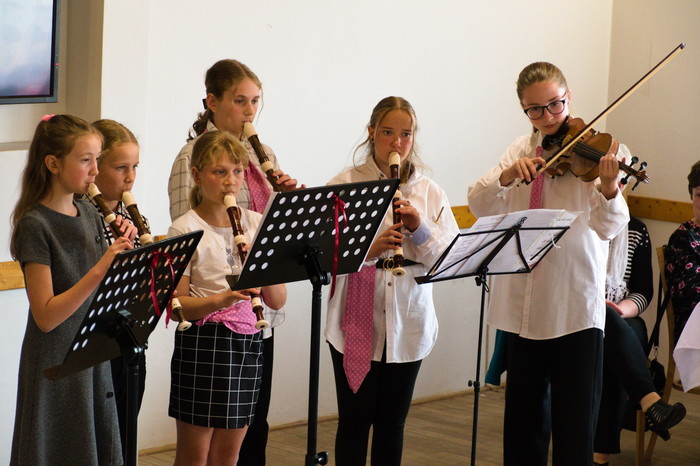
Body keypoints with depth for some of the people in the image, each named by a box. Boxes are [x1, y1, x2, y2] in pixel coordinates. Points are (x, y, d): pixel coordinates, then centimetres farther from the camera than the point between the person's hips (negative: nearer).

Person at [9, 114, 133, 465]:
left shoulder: (89, 214, 6)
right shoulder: (35, 225, -15)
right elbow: (46, 317, -21)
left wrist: (123, 248, -7)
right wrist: (100, 269, -28)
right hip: (54, 366, -7)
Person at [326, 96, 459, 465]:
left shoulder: (429, 192, 7)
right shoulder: (344, 185, -1)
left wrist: (420, 229, -16)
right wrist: (369, 249, -27)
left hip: (408, 324, 3)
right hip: (358, 322, -3)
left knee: (392, 422, 10)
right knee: (355, 420, 1)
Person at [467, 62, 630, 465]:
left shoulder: (598, 151, -5)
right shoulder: (523, 149, 8)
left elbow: (607, 227, -17)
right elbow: (479, 205, -3)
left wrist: (609, 188, -37)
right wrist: (509, 175, -21)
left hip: (577, 306, -4)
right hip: (524, 303, 4)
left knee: (576, 418, -2)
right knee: (524, 415, 14)